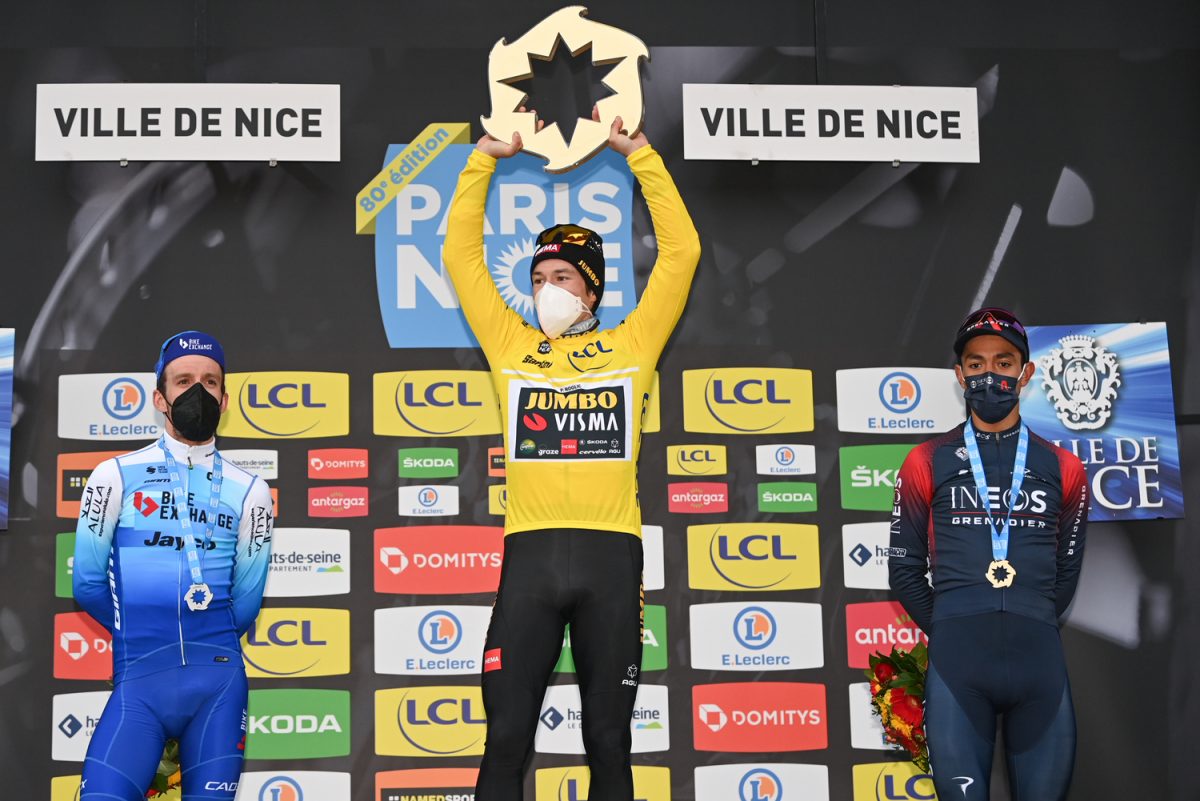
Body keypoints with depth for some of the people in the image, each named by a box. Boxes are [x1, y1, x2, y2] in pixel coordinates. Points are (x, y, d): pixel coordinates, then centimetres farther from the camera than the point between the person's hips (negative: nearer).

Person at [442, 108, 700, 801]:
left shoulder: (631, 345, 12)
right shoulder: (511, 345, 15)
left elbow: (681, 251, 10)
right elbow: (461, 254, 15)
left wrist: (639, 154, 9)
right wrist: (485, 158, 13)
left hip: (611, 554, 0)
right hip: (530, 553, 1)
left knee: (609, 741, 6)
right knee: (507, 738, 0)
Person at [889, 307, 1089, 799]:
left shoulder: (1063, 468, 11)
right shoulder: (927, 463, 8)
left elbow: (1066, 571, 18)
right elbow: (905, 568, 11)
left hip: (1040, 658, 1)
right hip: (956, 662, -1)